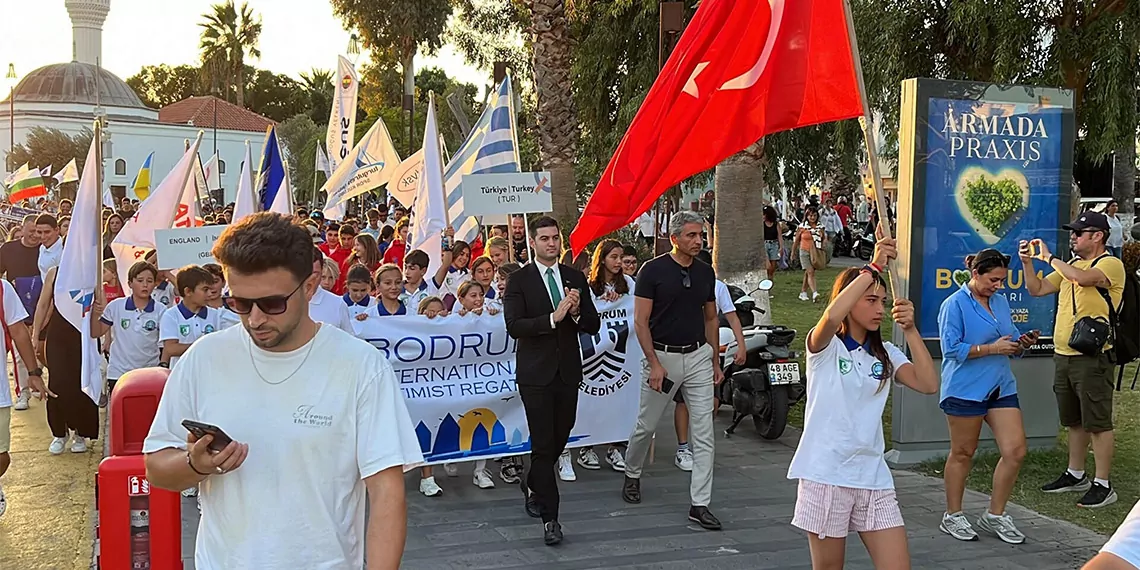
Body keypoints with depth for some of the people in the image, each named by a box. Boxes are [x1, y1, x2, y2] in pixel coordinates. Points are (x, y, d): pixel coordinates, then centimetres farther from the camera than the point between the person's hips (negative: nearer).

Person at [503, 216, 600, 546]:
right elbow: (514, 326, -16)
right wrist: (553, 318, -25)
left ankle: (532, 485, 41)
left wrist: (576, 312, -14)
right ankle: (550, 517, 4)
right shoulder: (519, 280, -5)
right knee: (543, 444, -3)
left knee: (560, 438, 13)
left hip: (568, 370, 5)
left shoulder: (575, 278, 8)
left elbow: (593, 326, 7)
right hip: (536, 373, -4)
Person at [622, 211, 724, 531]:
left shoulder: (706, 273, 6)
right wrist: (654, 364, -16)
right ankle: (632, 474, 39)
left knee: (704, 432, -2)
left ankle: (699, 504, 2)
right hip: (662, 355, -4)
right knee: (647, 425, 11)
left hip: (698, 355, 4)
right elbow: (640, 322, -10)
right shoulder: (653, 270, -9)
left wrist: (715, 361, 13)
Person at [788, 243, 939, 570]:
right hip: (825, 476, -4)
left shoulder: (885, 354, 12)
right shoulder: (825, 347, -4)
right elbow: (832, 316, -28)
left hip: (873, 476, 5)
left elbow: (928, 384, -4)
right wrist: (873, 268, -22)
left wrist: (910, 330, -9)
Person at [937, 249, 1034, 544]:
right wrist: (992, 348, -19)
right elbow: (952, 348, -16)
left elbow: (1010, 342, 20)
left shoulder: (1000, 302, 12)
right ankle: (953, 517, 20)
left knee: (1015, 451, 0)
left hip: (1001, 387, 6)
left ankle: (995, 516, 15)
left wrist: (1022, 343, -2)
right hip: (965, 389, -6)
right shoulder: (955, 304, -8)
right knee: (962, 453, 6)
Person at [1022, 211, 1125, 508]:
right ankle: (1075, 475, 28)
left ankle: (1103, 485, 1)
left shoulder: (1111, 264, -9)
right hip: (1064, 355, 8)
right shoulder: (1070, 266, 16)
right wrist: (1028, 261, 1)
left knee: (1097, 422, -4)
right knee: (1074, 421, 17)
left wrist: (1050, 257, -18)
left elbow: (1083, 278, -29)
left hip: (1092, 358, -8)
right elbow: (1037, 289, 16)